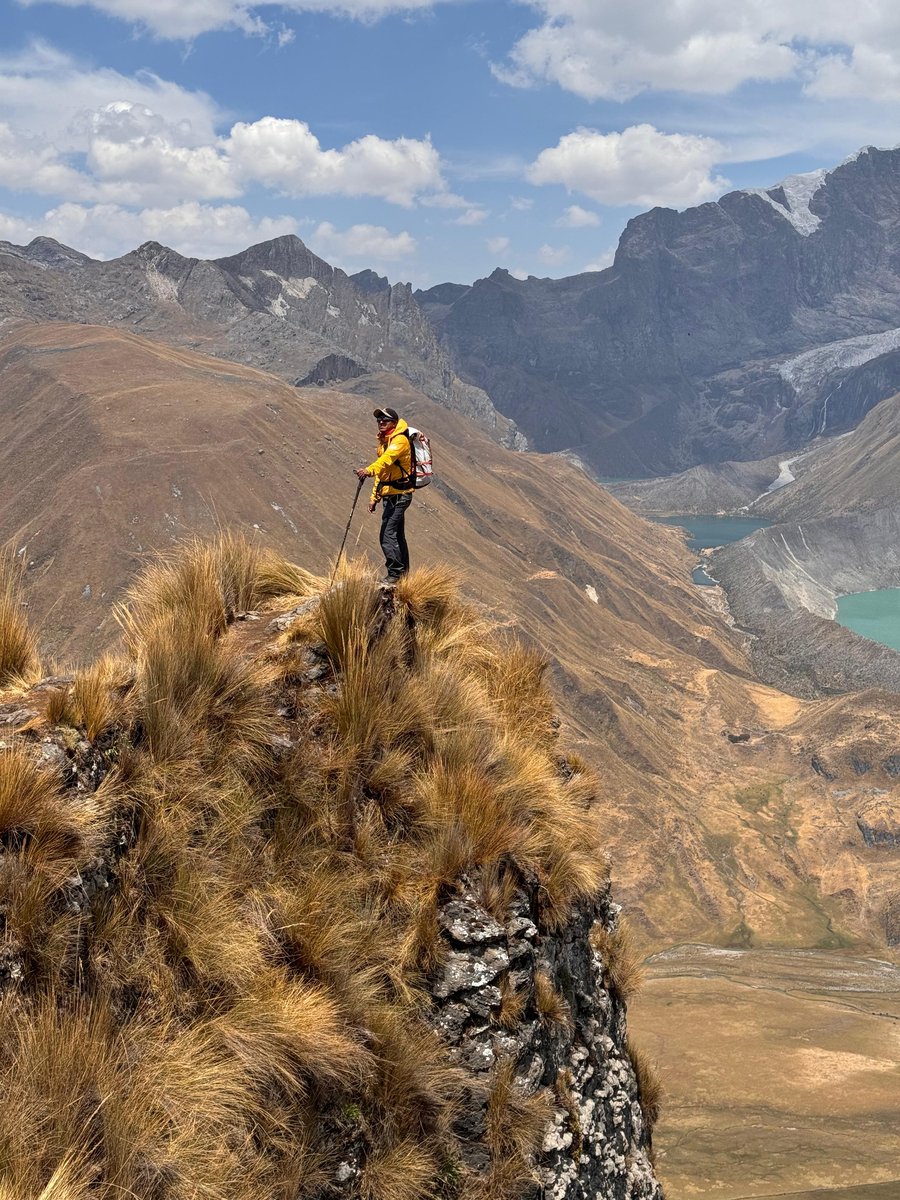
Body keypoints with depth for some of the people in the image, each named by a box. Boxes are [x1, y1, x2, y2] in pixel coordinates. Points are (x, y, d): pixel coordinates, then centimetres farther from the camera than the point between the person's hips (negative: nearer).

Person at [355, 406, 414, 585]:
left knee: (388, 535, -13)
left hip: (399, 494, -10)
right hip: (390, 495, 10)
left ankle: (395, 574, -8)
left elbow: (387, 459, -34)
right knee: (397, 536, 15)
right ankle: (403, 573, 24)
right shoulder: (384, 441, 17)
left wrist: (369, 470, -50)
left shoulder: (400, 440, -14)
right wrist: (374, 497, 21)